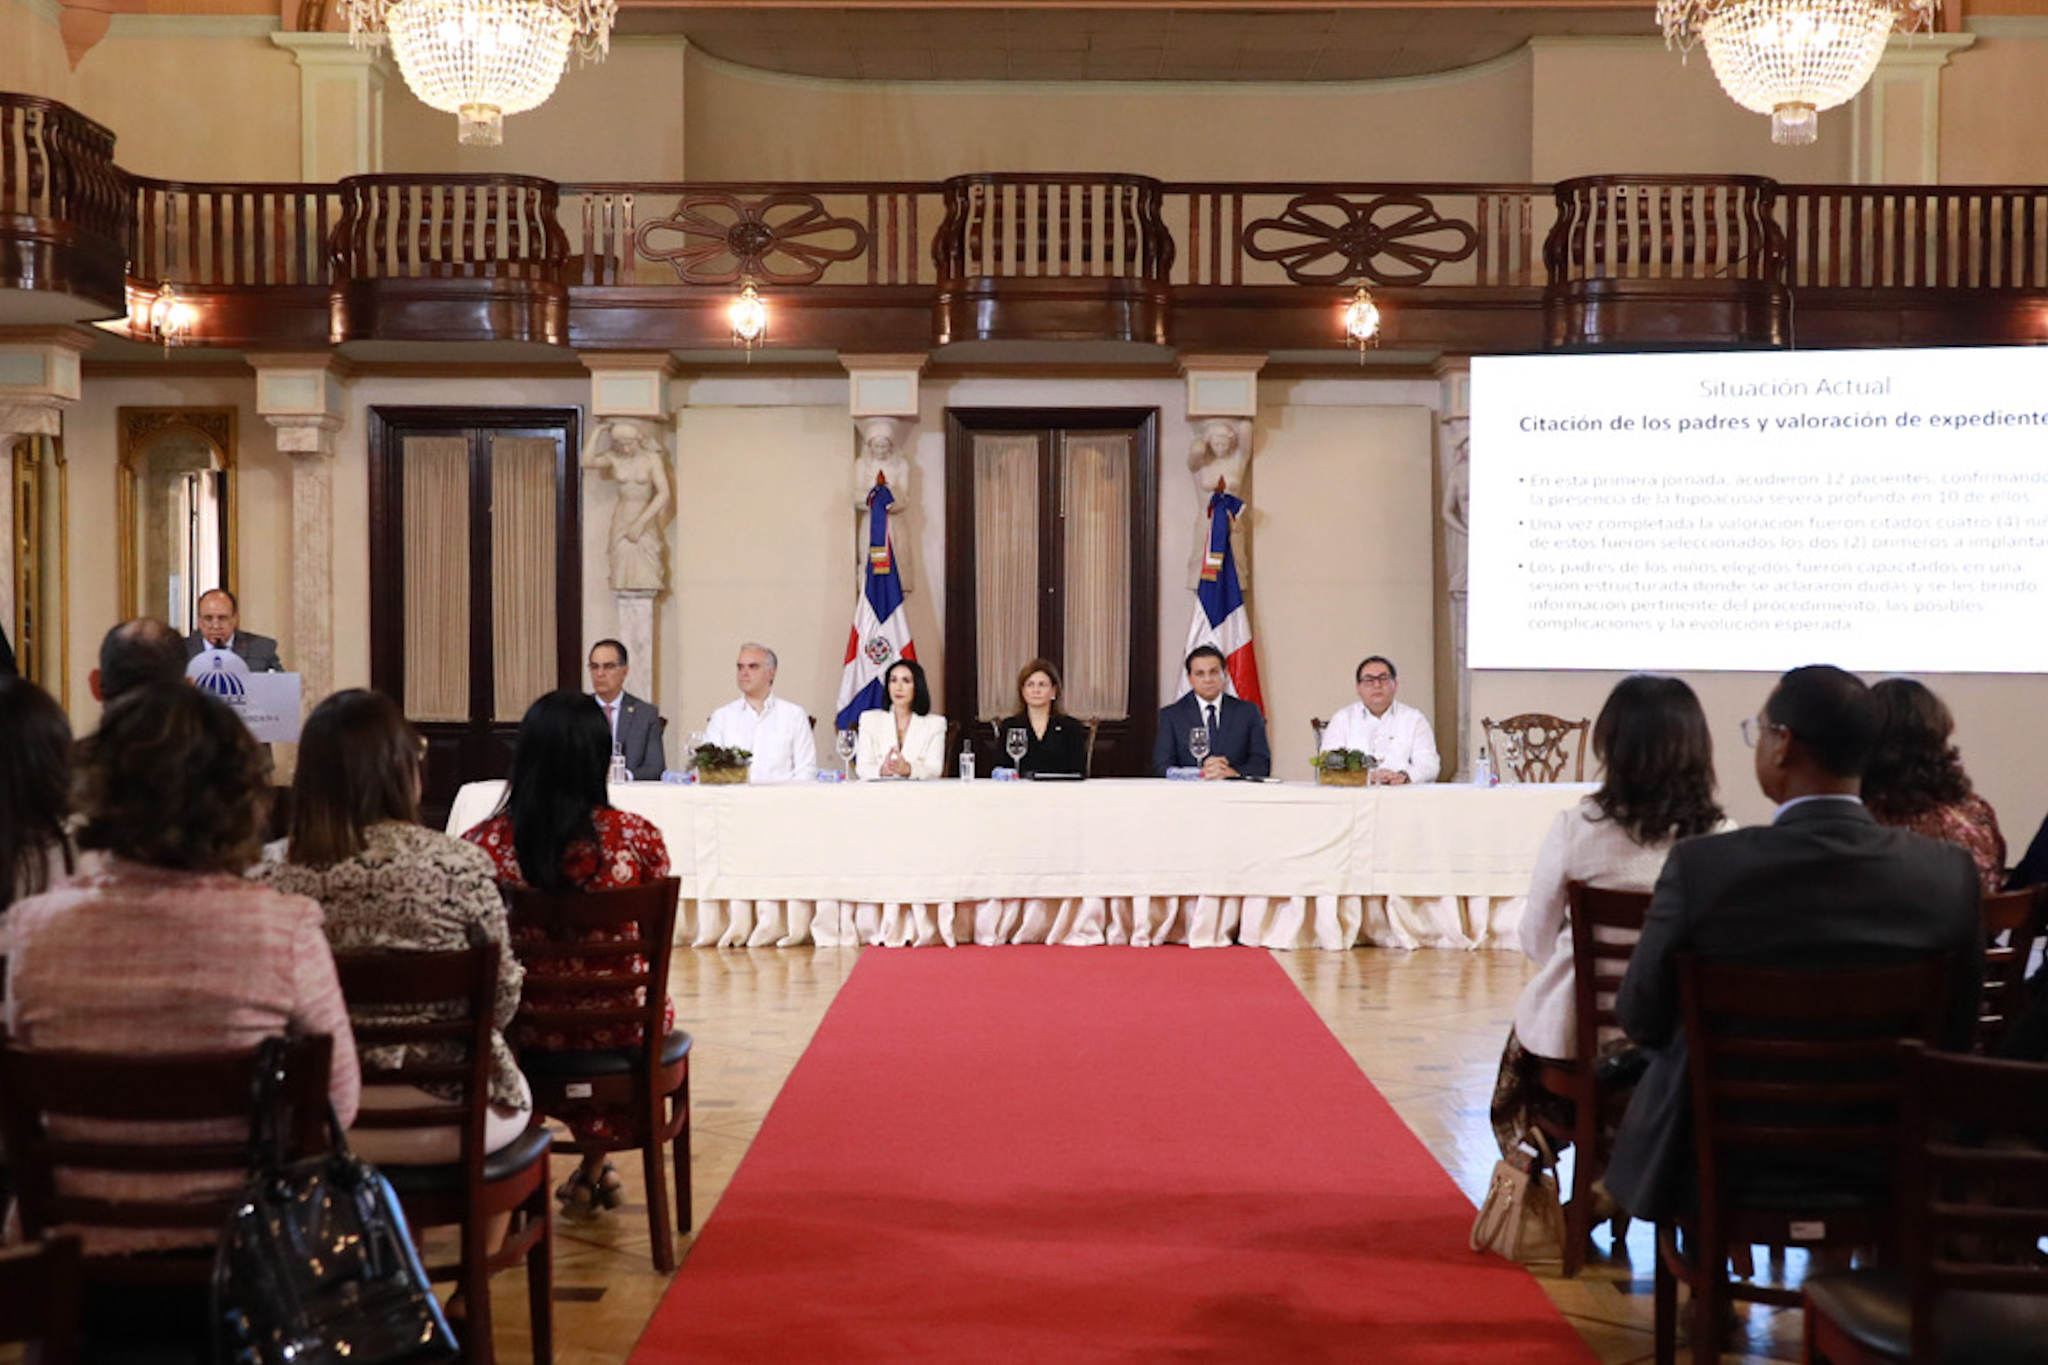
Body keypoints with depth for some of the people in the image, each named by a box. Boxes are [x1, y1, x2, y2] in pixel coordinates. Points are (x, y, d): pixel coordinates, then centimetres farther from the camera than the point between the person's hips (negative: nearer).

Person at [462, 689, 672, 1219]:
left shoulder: (481, 845, -14)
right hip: (619, 1031, -1)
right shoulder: (638, 837, -15)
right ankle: (593, 1170, 45)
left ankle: (590, 1175, 46)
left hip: (523, 1028, 1)